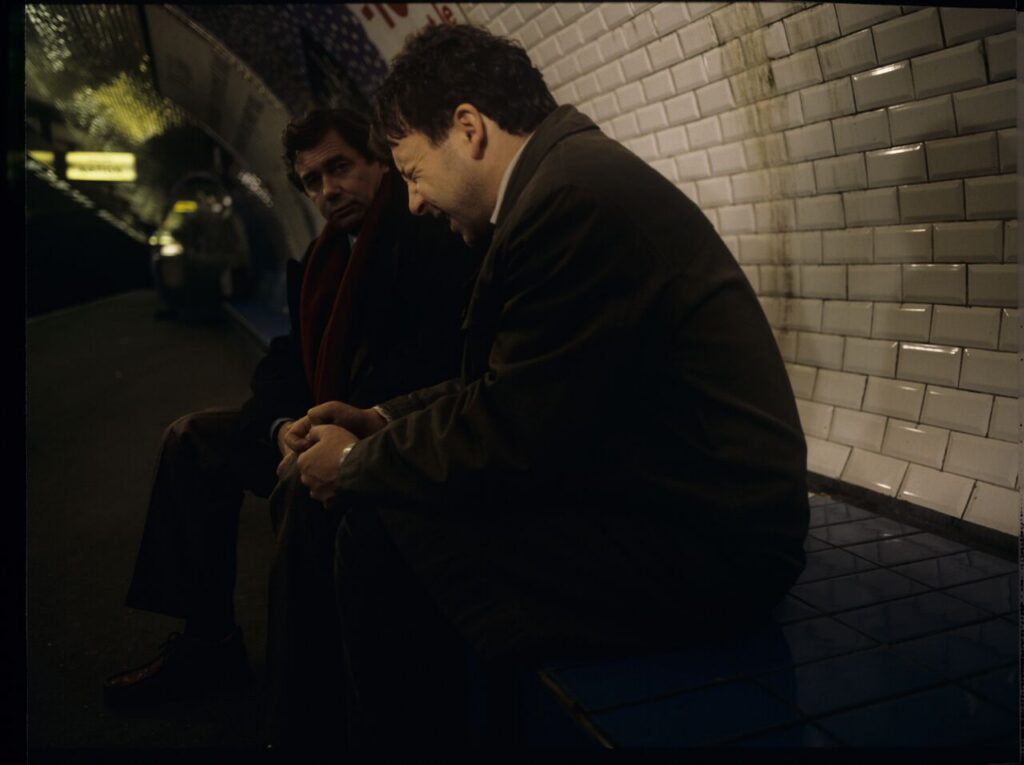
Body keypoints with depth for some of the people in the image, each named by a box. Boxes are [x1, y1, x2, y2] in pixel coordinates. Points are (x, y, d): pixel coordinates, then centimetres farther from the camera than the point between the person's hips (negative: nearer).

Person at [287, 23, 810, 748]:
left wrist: (357, 462, -3)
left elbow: (511, 437, -19)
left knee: (382, 535, -13)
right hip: (662, 493, 10)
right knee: (383, 494, 9)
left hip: (702, 543, -10)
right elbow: (507, 384, 15)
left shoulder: (575, 195, -21)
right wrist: (381, 420, 10)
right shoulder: (571, 171, 10)